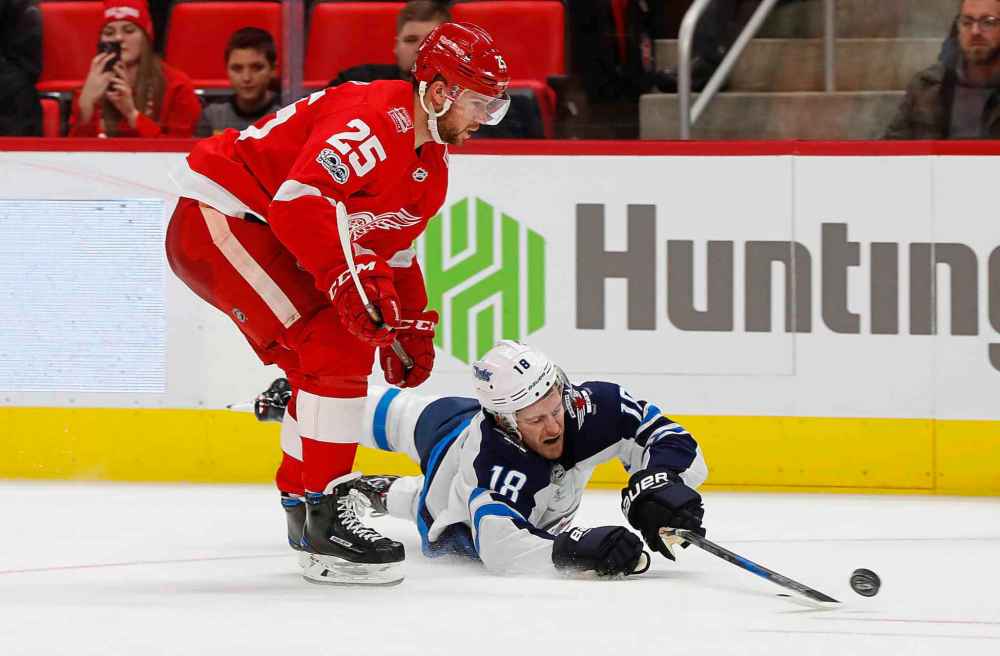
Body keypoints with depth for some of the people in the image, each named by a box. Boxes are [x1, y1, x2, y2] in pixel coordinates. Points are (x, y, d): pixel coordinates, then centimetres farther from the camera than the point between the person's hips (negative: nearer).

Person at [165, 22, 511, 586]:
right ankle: (323, 516, -19)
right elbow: (301, 201, -34)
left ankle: (300, 499, 33)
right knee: (333, 345, -20)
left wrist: (410, 326, 13)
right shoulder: (373, 121, -23)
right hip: (217, 217, -11)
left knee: (331, 360, 16)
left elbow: (395, 247, 23)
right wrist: (347, 279, -42)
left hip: (263, 233, 11)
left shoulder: (431, 163, 11)